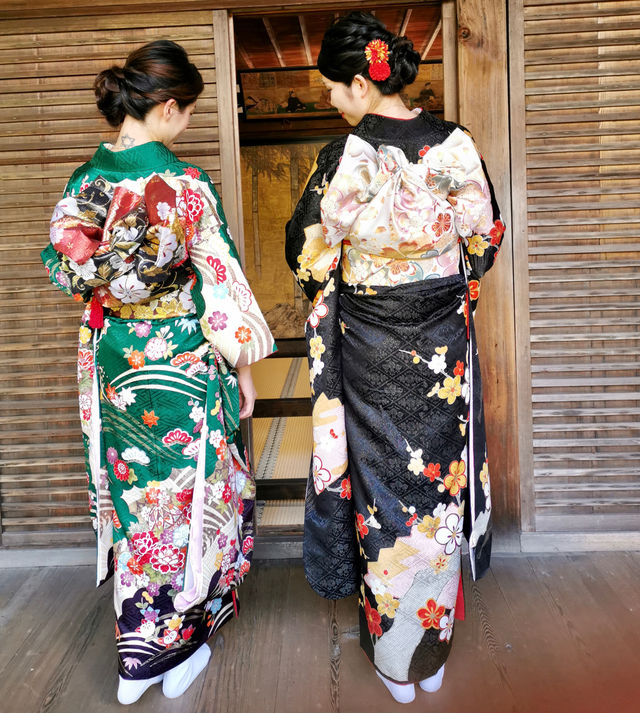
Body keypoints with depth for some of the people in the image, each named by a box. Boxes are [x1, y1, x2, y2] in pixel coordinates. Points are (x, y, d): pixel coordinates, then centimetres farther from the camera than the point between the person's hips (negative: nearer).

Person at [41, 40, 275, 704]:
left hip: (112, 365, 6)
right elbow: (222, 285, -14)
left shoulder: (83, 181, 0)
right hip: (183, 365, -5)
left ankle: (137, 657, 33)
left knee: (132, 495, 18)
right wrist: (242, 366, -4)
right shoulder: (186, 184, -16)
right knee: (188, 495, 13)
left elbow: (61, 268, 9)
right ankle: (178, 645, 30)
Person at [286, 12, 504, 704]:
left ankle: (394, 659, 30)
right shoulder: (456, 145, -4)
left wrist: (331, 282, 13)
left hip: (370, 351, -3)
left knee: (383, 490, 12)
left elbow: (307, 250, -8)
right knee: (439, 486, 16)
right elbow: (485, 237, 5)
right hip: (443, 345, 4)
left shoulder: (346, 158, -16)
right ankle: (433, 653, 35)